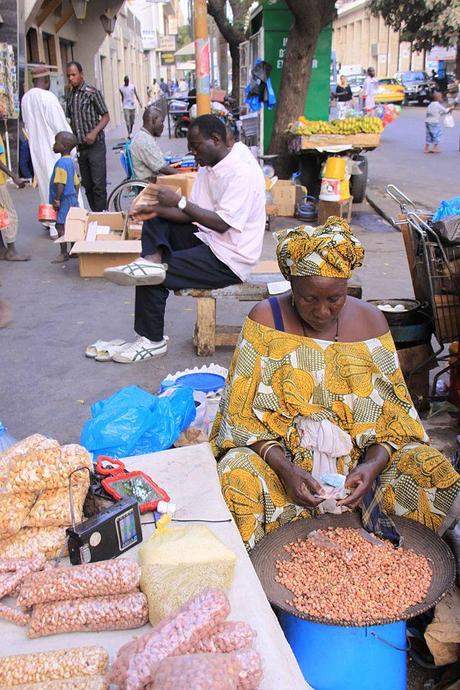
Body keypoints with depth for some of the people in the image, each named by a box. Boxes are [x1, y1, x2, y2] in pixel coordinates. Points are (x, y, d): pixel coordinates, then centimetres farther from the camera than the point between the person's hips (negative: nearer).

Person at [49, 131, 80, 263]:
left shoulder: (61, 163, -17)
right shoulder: (70, 161, 13)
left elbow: (60, 184, -23)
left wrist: (57, 200, -18)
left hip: (65, 200, -10)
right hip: (73, 198, 10)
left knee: (60, 226, -5)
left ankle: (64, 253, -3)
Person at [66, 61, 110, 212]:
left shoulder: (92, 93, -6)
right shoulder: (70, 97, 11)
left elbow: (106, 117, -6)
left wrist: (94, 132, -20)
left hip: (95, 145, -6)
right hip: (80, 146, 6)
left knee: (98, 184, -7)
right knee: (87, 184, 10)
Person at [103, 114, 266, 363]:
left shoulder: (242, 172, -18)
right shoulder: (208, 167, 11)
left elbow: (223, 223, -25)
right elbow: (192, 215, 9)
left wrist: (179, 202, -22)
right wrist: (157, 210, -7)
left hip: (229, 259, -10)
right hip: (207, 240, 10)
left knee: (154, 278, -15)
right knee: (155, 223, 5)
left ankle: (153, 340, -1)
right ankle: (153, 259, -23)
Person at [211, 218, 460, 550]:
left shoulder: (370, 321, -2)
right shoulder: (266, 320, -10)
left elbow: (393, 411, 0)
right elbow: (244, 414, -10)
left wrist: (373, 464, -20)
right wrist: (285, 469, -25)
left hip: (359, 451, 3)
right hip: (278, 452, -2)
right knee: (235, 481, -34)